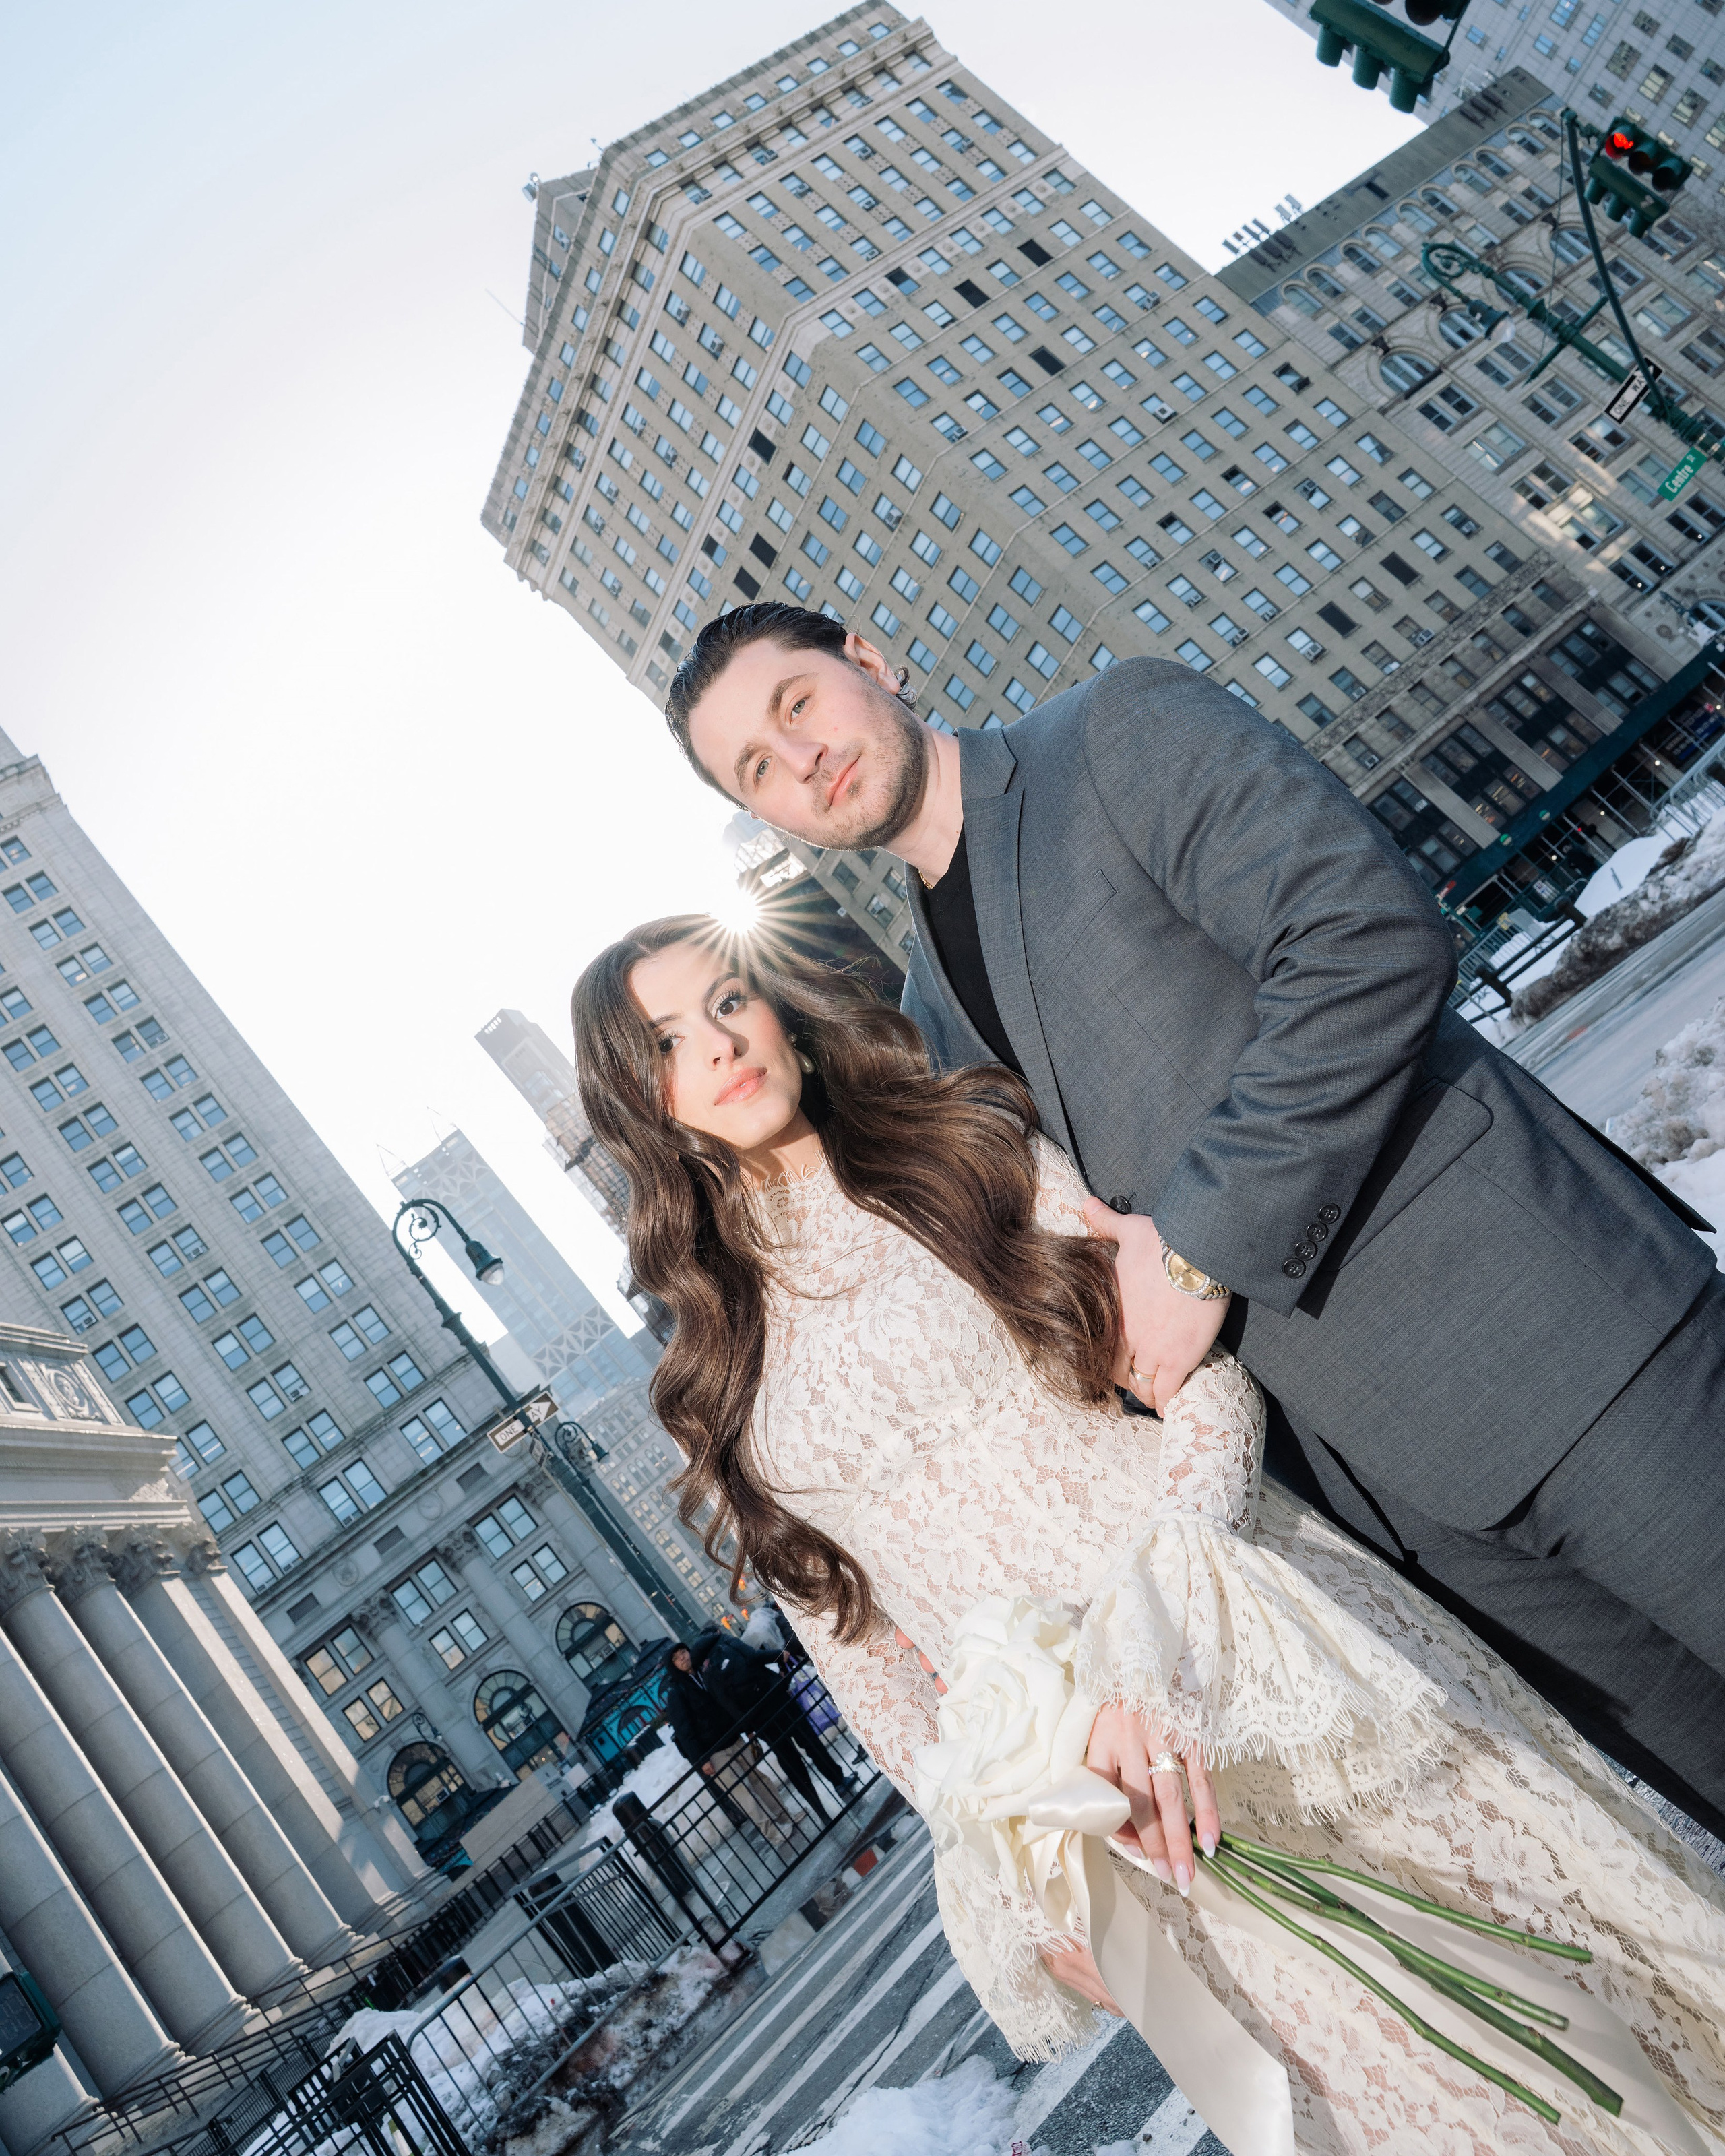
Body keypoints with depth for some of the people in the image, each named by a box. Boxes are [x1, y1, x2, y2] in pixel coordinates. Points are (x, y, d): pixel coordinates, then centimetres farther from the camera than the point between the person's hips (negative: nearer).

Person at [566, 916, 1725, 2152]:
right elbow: (847, 1631, 8)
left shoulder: (973, 1148, -1)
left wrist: (1149, 1646, -21)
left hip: (1248, 1657, 0)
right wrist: (999, 1854, 3)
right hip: (1077, 1788, 1)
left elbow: (1203, 1373, -8)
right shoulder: (717, 1377, 4)